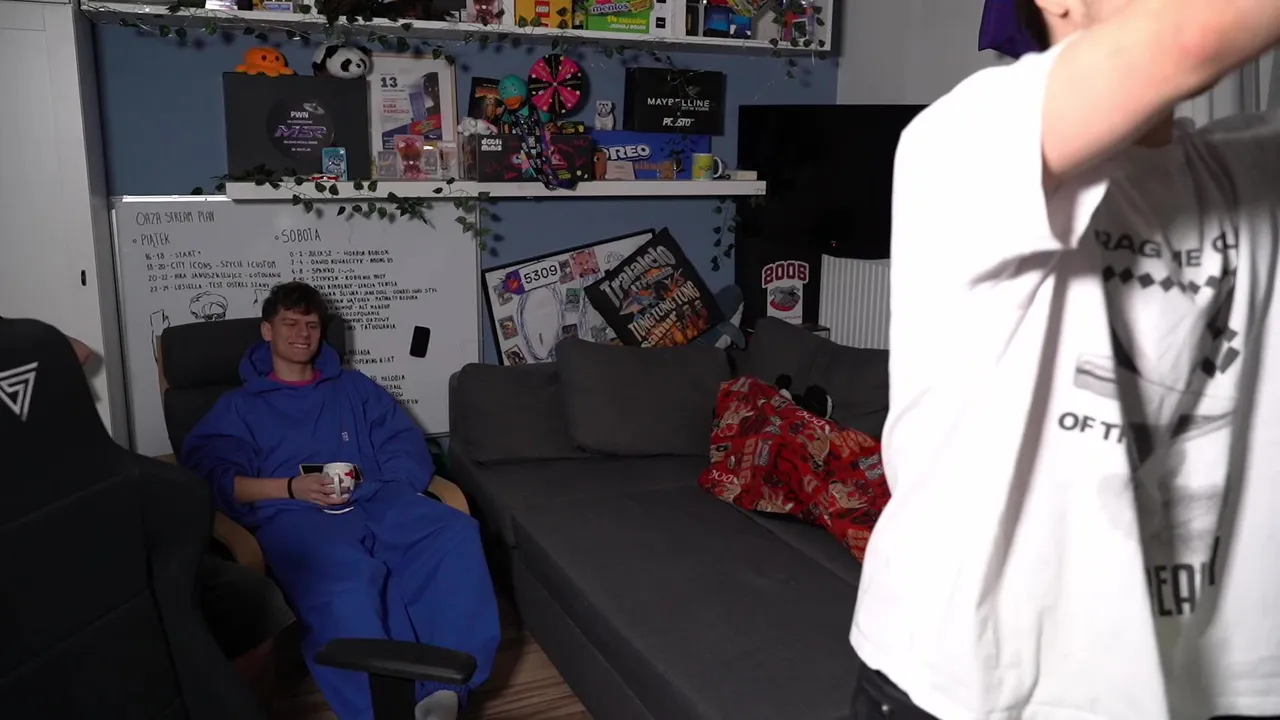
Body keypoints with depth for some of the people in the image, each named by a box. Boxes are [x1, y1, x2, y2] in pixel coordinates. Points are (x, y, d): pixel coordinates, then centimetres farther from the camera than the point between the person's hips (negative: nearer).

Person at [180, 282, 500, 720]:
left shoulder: (353, 387, 29)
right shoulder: (238, 406, 22)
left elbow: (407, 445, 18)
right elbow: (212, 478, 5)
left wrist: (378, 489, -4)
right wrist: (291, 487, -10)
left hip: (374, 499, 3)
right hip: (293, 514, -3)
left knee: (454, 533, -32)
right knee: (344, 577, -41)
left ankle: (444, 682, -40)